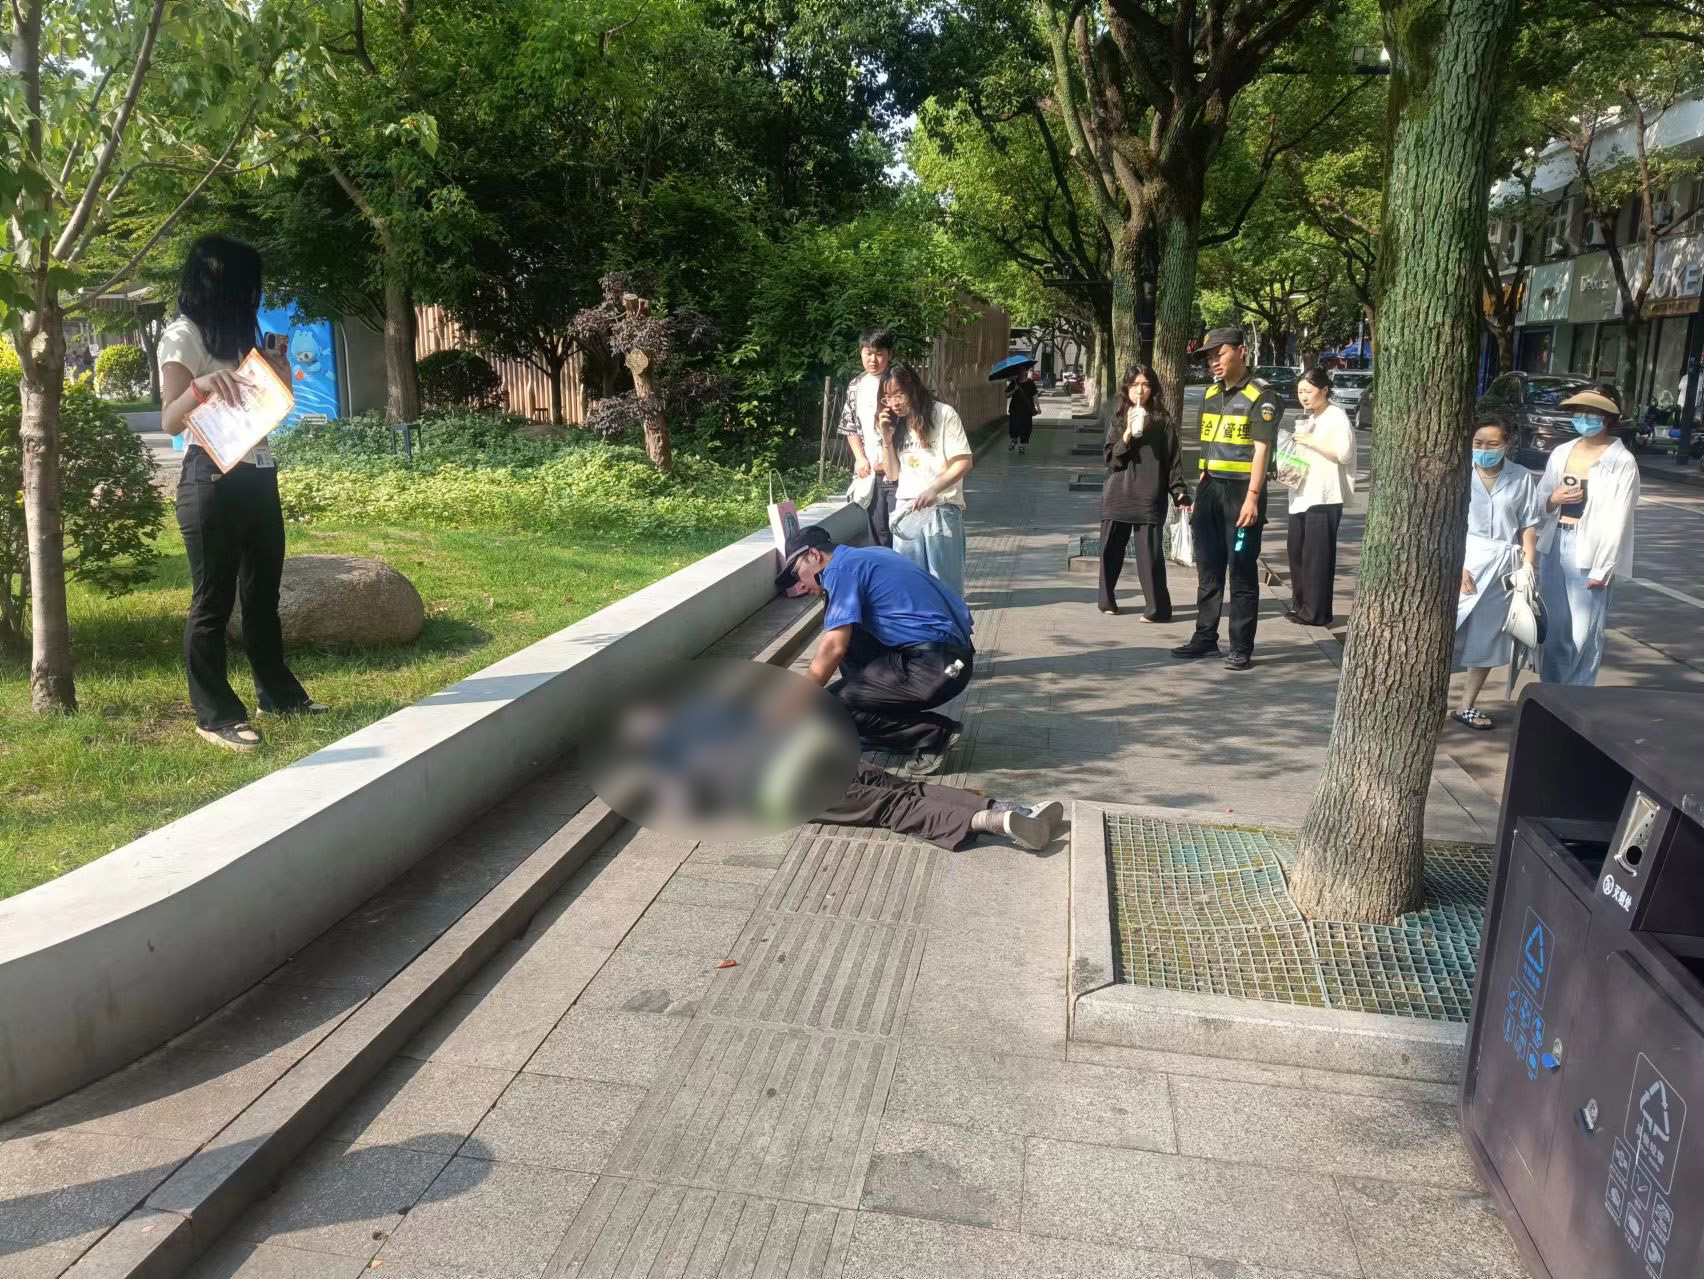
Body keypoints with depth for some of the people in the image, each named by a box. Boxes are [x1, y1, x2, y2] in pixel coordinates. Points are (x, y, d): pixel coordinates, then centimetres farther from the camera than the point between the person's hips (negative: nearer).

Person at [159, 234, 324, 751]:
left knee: (263, 591, 15)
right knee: (214, 599, -3)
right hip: (212, 482, -8)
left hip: (258, 477, 8)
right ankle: (215, 714, 4)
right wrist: (201, 384, -34)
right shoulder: (182, 337, -7)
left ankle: (278, 692, 26)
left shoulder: (238, 335, 17)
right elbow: (171, 421, -17)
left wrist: (278, 370, 12)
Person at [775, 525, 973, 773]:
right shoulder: (868, 555, 21)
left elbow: (834, 648, -14)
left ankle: (933, 734, -3)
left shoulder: (840, 569, -7)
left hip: (935, 667, -10)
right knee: (846, 631, 18)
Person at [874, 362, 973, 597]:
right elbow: (892, 473, 12)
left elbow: (963, 462, -10)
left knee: (944, 580, -1)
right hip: (906, 510, 5)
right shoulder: (895, 423, 11)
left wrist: (934, 489, -24)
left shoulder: (943, 414, -6)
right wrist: (886, 438, -2)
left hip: (941, 509, -5)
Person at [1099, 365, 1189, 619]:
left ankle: (1158, 608, -1)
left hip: (1149, 498, -3)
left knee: (1150, 553, -6)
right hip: (1117, 496, 3)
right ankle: (1107, 600, 24)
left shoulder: (1162, 423, 3)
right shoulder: (1117, 421, 9)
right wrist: (1128, 433, -13)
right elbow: (1111, 459, 0)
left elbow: (1174, 462, 2)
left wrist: (1180, 494, -7)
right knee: (1110, 550, 9)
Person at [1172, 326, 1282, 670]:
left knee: (1242, 574, -1)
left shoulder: (1260, 397, -8)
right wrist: (1200, 493, 15)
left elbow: (1261, 450, -14)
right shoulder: (1211, 394, 14)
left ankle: (1242, 649, 5)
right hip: (1210, 490, 7)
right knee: (1208, 571, 12)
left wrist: (1252, 498, -21)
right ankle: (1205, 639, 21)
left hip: (1241, 492, -7)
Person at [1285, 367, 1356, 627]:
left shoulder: (1336, 417, -6)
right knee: (1297, 552, 9)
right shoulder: (1306, 419, 20)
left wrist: (1310, 440, -16)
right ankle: (1300, 605, 18)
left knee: (1317, 556, -7)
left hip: (1324, 497, -8)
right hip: (1301, 495, 8)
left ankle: (1315, 612, -2)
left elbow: (1344, 453, -17)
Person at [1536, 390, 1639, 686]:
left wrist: (1602, 568, -14)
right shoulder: (1561, 453, 9)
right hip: (1553, 545, 5)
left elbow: (1618, 519, -10)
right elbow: (1539, 500, 14)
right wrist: (1553, 499, -10)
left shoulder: (1622, 462, -6)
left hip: (1589, 552, -5)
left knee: (1583, 632, -2)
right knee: (1552, 625, 11)